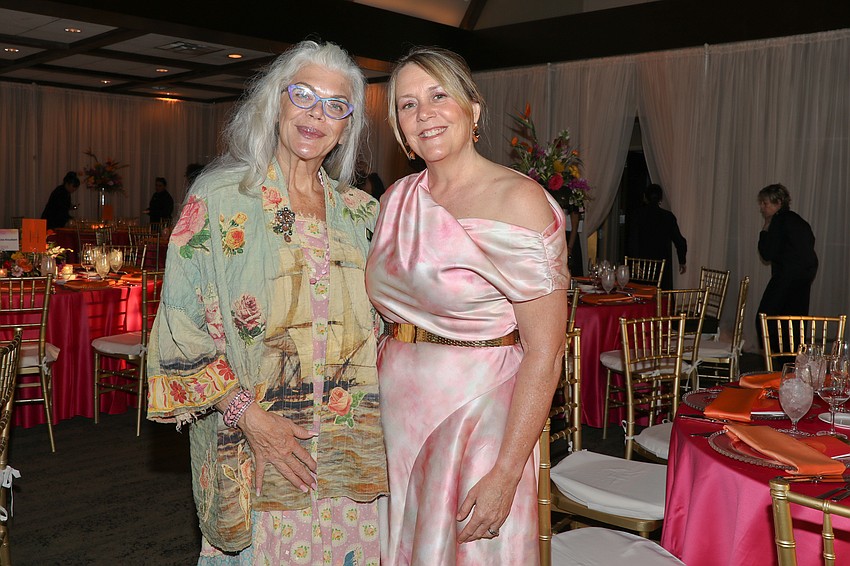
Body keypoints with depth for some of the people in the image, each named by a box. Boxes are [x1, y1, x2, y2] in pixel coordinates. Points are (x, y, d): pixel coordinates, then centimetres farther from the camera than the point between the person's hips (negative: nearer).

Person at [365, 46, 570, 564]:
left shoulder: (518, 200, -14)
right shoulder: (398, 198, 5)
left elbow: (544, 353, -17)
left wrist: (506, 473, -20)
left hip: (478, 416, -5)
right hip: (396, 414, 6)